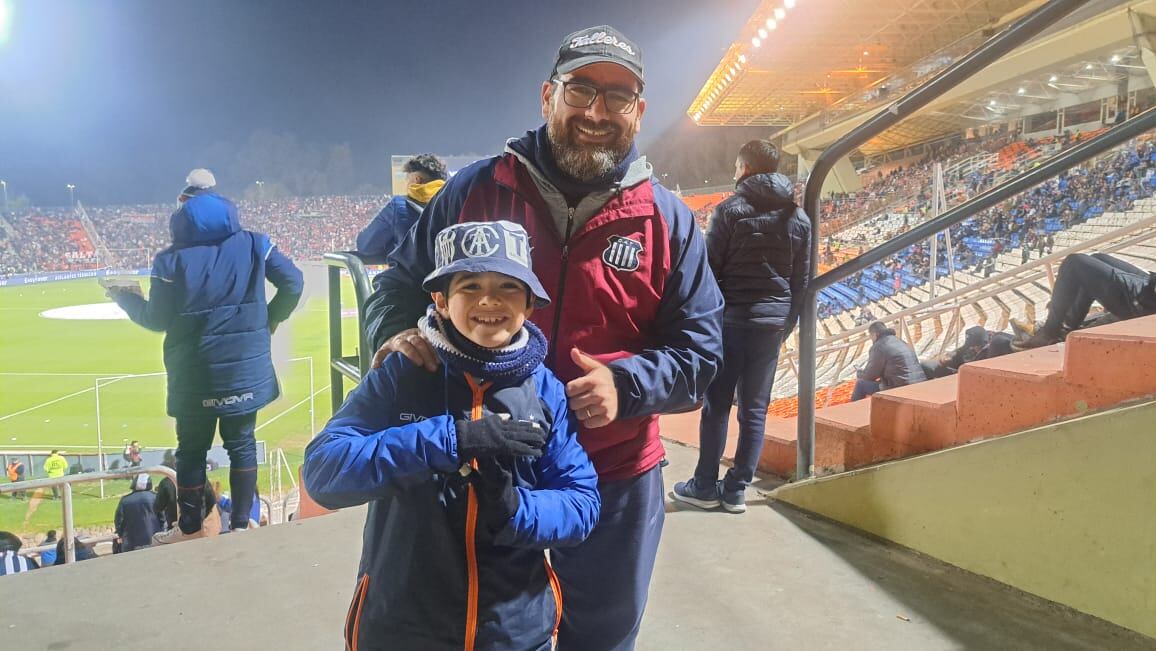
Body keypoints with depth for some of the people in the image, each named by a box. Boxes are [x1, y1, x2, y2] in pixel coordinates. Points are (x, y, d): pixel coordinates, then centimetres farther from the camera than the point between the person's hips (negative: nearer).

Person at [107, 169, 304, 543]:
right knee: (242, 442, 13)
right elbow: (292, 283, -4)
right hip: (246, 366, 2)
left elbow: (157, 320, -6)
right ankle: (241, 523, 20)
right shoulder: (252, 244, -3)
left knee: (191, 450, 12)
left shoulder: (172, 260, -10)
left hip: (196, 372, -2)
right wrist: (269, 320, 11)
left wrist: (125, 298, 13)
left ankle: (190, 529, 24)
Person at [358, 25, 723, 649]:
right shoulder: (476, 190, -4)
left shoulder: (668, 220, -3)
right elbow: (400, 280, 6)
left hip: (614, 478, 1)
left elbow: (698, 346, -2)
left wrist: (625, 385, -21)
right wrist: (397, 332, -17)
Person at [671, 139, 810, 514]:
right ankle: (736, 490, 12)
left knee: (717, 405, 4)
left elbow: (709, 269, -8)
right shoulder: (799, 218, 10)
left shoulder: (731, 210, -5)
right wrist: (785, 326, 17)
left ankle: (705, 486, 10)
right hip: (773, 323, 4)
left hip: (731, 318, -4)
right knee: (755, 409, 8)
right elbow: (801, 281, 11)